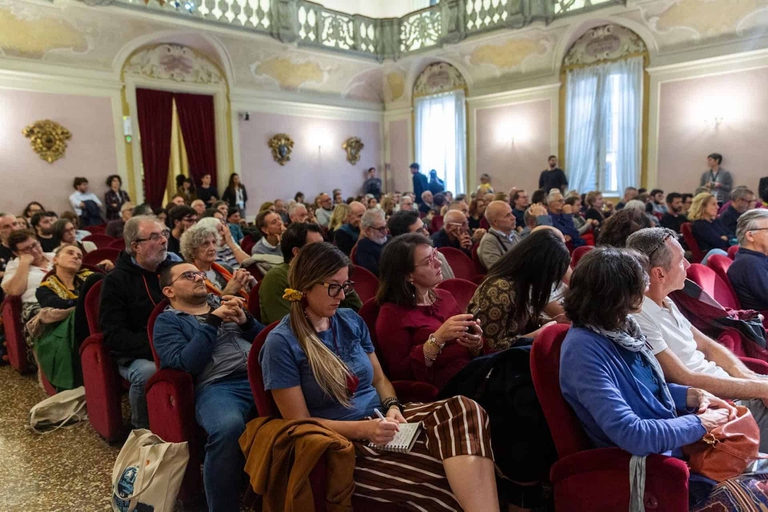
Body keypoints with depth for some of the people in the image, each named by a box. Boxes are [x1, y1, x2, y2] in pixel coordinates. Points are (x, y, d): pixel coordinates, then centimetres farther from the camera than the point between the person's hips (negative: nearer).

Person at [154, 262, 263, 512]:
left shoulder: (224, 302, 26)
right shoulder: (167, 321, 14)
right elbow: (186, 363, -5)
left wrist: (245, 321, 2)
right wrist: (212, 321, -6)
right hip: (218, 386, -3)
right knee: (228, 427, -38)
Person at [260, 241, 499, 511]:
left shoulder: (351, 320, 8)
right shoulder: (281, 343, -10)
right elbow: (300, 421, -10)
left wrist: (392, 407, -7)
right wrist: (362, 429, -22)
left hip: (380, 420, 6)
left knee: (463, 409, -25)